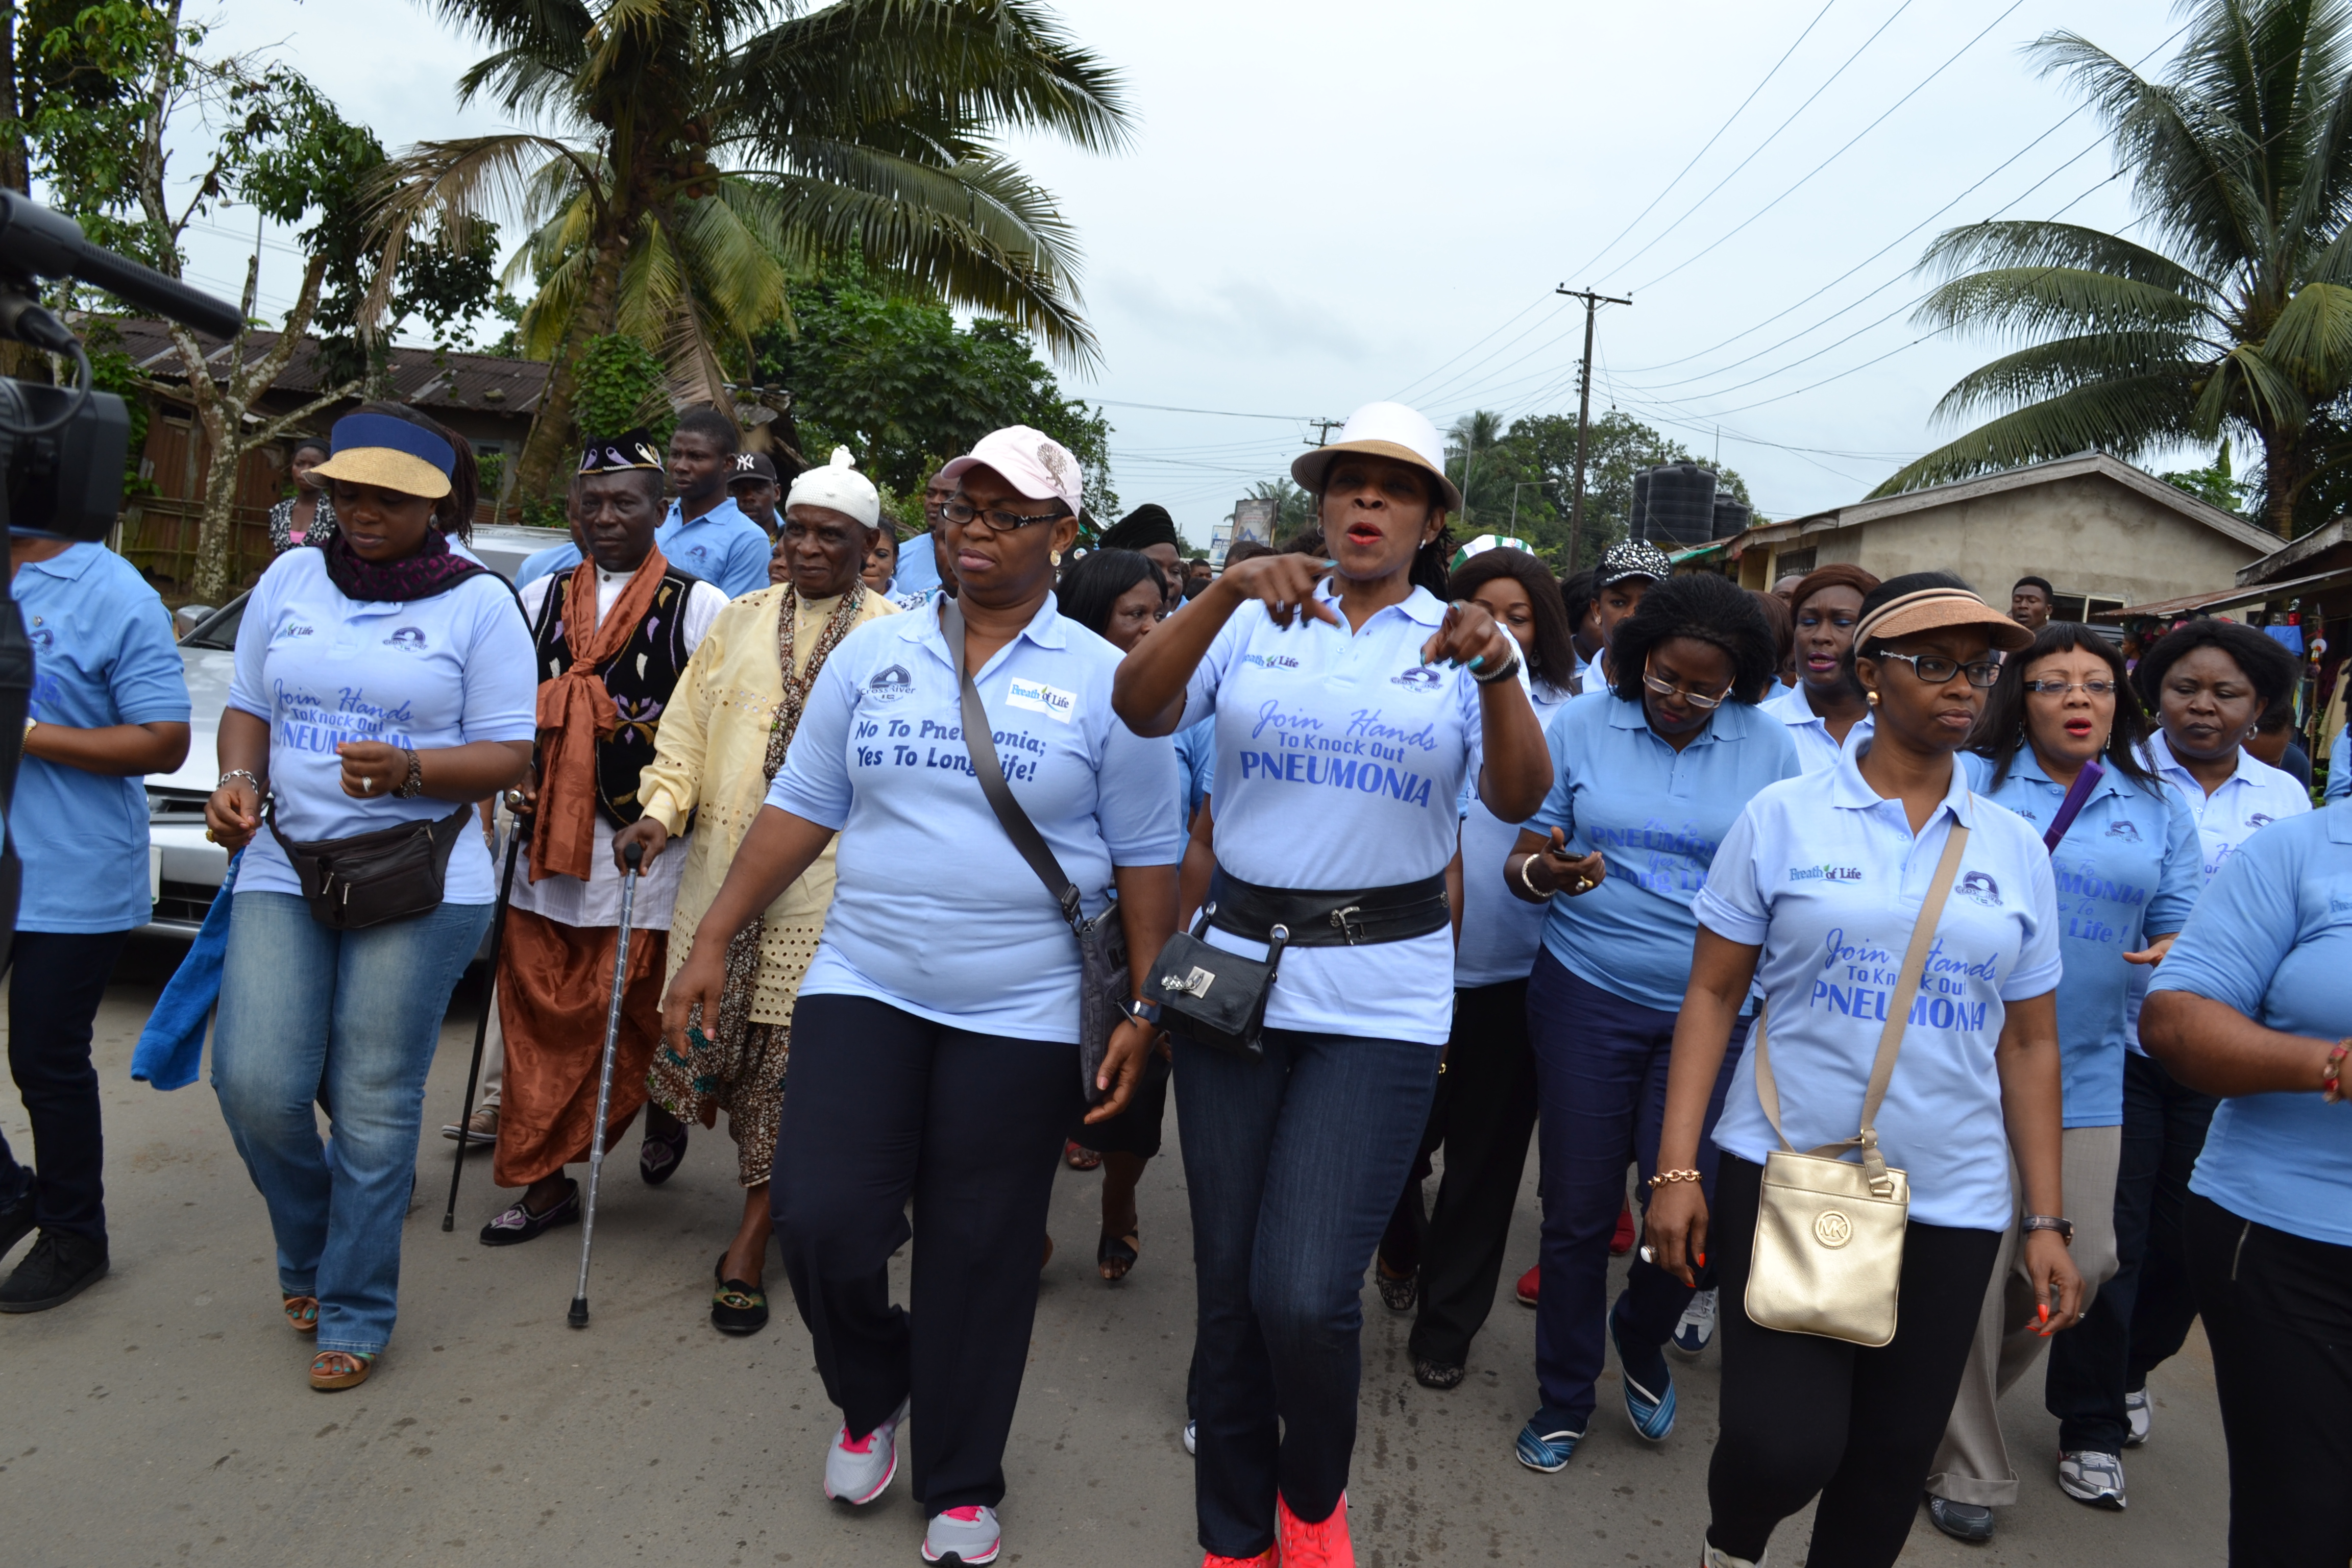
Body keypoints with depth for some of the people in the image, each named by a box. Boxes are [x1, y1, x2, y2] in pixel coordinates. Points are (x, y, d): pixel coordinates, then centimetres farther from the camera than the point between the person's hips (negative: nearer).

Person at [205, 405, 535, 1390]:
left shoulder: (479, 604, 0)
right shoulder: (290, 580, 11)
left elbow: (507, 753, -3)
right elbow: (247, 707, 17)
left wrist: (410, 770, -21)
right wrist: (237, 780, -4)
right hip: (283, 867, 4)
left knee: (374, 1104, 0)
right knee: (254, 1085, -5)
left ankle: (355, 1313, 18)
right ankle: (309, 1252, 26)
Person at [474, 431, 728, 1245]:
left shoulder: (699, 607, -1)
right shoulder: (541, 599, 13)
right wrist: (511, 782, 3)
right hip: (546, 841, 4)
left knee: (633, 1014, 1)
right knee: (538, 1011, 6)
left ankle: (662, 1115, 31)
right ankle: (542, 1178, 17)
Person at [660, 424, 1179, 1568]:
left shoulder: (1105, 683, -2)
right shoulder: (871, 655, 5)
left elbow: (1148, 863, 0)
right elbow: (800, 809, 8)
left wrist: (1141, 1015, -4)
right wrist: (713, 940, 5)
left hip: (1021, 1016, -2)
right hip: (862, 988, 2)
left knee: (980, 1258, 7)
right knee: (820, 1220, -4)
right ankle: (873, 1396, 30)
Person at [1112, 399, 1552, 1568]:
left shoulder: (1461, 642, 4)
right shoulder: (1257, 624, 5)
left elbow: (1519, 798, -11)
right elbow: (1139, 710, -11)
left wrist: (1499, 672, -29)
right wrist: (1226, 592, -25)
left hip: (1381, 1000, -2)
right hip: (1235, 974, 2)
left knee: (1304, 1294, -11)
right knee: (1229, 1286, 9)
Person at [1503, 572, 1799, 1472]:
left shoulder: (1767, 748, 1)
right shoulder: (1581, 727, -2)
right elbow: (1521, 867, -1)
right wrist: (1545, 872, -24)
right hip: (1586, 997, 0)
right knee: (1578, 1210, 6)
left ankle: (1642, 1341, 32)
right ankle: (1564, 1397, 27)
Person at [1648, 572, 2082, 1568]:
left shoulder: (2015, 851, 7)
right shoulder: (1784, 818, -2)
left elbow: (2029, 1045, 10)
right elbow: (1711, 997, -1)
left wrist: (2045, 1223, 7)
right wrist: (1676, 1169, -8)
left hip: (1951, 1204, 3)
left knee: (1894, 1460, 9)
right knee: (1783, 1443, -11)